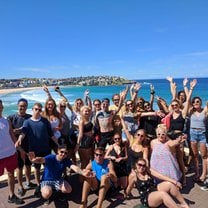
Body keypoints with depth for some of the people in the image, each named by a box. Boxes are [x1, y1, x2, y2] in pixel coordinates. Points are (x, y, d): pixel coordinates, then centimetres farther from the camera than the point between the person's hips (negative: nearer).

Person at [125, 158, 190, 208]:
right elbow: (129, 187, 6)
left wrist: (174, 181, -17)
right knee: (163, 194, -34)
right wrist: (126, 195, 21)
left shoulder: (148, 170, 2)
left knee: (170, 184, -19)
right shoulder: (133, 175, -11)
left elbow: (160, 176, -8)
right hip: (146, 198, -5)